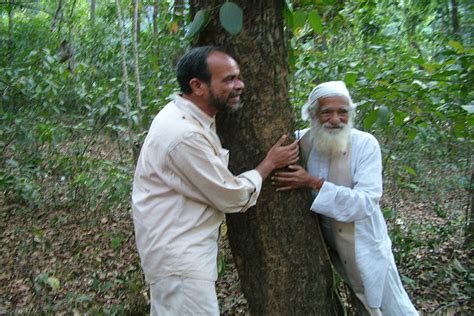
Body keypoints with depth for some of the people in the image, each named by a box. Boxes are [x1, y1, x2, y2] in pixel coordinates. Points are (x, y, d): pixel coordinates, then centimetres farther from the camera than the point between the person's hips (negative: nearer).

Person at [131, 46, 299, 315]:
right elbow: (234, 198, -18)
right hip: (178, 257, -10)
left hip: (179, 249, 10)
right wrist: (270, 163, -4)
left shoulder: (187, 116, 3)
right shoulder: (185, 135, -27)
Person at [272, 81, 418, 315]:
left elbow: (366, 202, -29)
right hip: (318, 244, 3)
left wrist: (314, 183, -35)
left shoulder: (365, 144, -20)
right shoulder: (301, 140, -10)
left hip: (362, 245, -3)